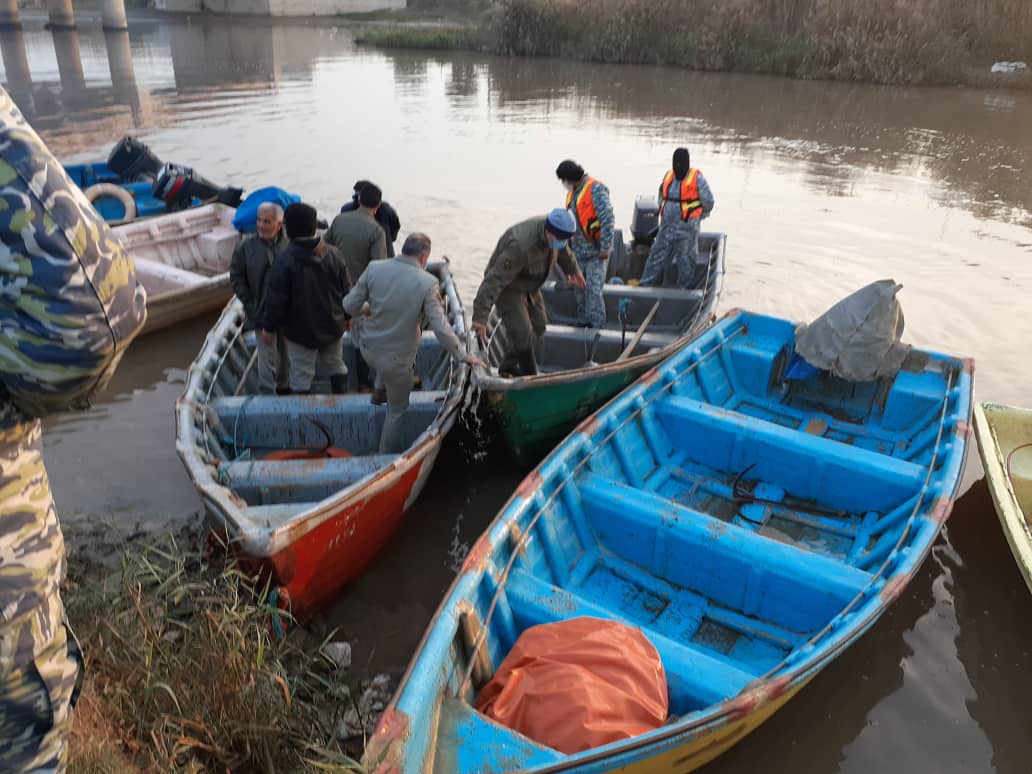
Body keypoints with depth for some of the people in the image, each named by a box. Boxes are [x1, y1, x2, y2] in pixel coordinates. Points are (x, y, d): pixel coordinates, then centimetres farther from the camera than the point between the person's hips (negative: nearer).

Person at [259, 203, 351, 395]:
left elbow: (276, 299, -17)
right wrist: (347, 317, 17)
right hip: (333, 328, 5)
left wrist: (268, 327, -4)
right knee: (336, 367, 22)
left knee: (301, 378, 6)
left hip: (301, 331, -4)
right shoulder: (333, 255, -7)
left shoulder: (285, 260, -21)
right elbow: (346, 291, 2)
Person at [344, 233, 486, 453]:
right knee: (397, 410, 19)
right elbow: (441, 328, -21)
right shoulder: (428, 283, -20)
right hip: (397, 358, -4)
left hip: (368, 349, 4)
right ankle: (388, 458, 32)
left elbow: (350, 306, -5)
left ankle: (380, 390, 43)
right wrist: (464, 356, -8)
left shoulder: (374, 268, -11)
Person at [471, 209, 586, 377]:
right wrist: (481, 316, -41)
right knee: (523, 333, -15)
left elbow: (562, 250, 13)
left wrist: (572, 269, 30)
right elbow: (494, 280, -40)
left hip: (529, 285, 9)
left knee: (539, 325, 14)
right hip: (508, 288, -9)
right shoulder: (521, 246, -40)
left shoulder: (555, 230, -15)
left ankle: (510, 365, 30)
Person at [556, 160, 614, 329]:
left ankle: (596, 325, 0)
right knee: (579, 289, 13)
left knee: (593, 289, -9)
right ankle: (584, 322, 26)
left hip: (596, 251, -8)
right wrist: (569, 245, 19)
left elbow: (607, 219, -19)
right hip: (579, 251, 8)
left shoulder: (595, 189, -14)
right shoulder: (572, 192, 13)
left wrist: (605, 247, -20)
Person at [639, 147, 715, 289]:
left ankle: (685, 290, 11)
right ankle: (646, 285, 14)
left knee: (685, 260, 2)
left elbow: (708, 201, -1)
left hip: (687, 227, -5)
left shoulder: (697, 178, -8)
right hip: (667, 226, 6)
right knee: (657, 256, 8)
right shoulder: (668, 176, 8)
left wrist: (696, 217, 10)